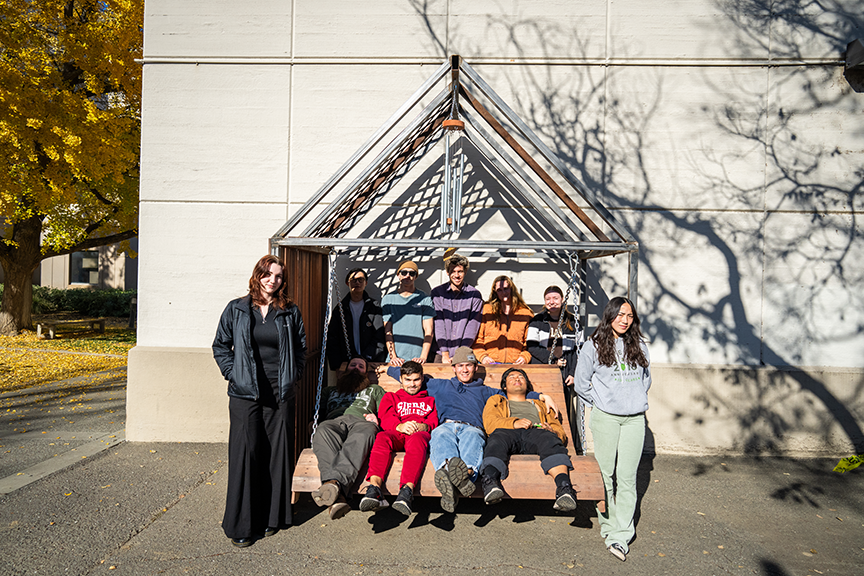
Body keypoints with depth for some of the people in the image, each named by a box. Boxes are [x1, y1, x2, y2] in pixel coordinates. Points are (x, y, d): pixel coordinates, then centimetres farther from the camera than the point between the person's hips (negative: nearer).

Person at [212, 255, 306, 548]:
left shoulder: (290, 312, 7)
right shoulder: (236, 309, 4)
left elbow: (301, 348, 13)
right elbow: (220, 346, 9)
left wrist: (293, 377, 3)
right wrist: (233, 374, -2)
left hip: (281, 395, 2)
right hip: (245, 394, -1)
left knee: (277, 454, 7)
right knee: (244, 454, -2)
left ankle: (271, 517, 21)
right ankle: (240, 525, 10)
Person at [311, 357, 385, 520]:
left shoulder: (374, 389, 41)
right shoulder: (330, 390, 44)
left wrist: (377, 419, 3)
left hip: (362, 421, -1)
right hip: (333, 420, 1)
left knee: (364, 435, -43)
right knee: (323, 433, -41)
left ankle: (335, 483, -66)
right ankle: (337, 498, -60)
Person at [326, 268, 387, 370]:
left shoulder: (375, 308, 6)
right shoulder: (340, 309, 11)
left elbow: (379, 337, -2)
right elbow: (332, 338, 8)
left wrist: (365, 357, -13)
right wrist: (336, 365, -2)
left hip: (371, 362, -1)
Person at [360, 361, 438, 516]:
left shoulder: (429, 400, 36)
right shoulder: (391, 397, 34)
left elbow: (434, 421, 18)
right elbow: (385, 418, 14)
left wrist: (425, 426, -9)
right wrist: (399, 426, -11)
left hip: (420, 434, -1)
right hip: (396, 433, 1)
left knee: (417, 439, -40)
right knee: (382, 437, -37)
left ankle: (407, 490, -60)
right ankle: (374, 487, -55)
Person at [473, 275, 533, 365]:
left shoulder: (526, 314, 15)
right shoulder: (486, 310, 12)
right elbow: (477, 339, 11)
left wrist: (525, 357, 1)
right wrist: (482, 356, -5)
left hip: (515, 364, 1)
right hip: (491, 363, -1)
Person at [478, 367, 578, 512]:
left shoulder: (540, 405, 43)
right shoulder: (495, 401, 37)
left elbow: (559, 429, 28)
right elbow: (489, 423, 13)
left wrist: (552, 430, 0)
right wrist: (514, 422, -8)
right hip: (507, 431, -1)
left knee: (550, 440, -37)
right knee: (497, 440, -40)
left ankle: (564, 488, -59)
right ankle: (489, 481, -64)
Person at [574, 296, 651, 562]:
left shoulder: (639, 346, 11)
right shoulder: (593, 346, 0)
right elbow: (581, 383, 5)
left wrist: (636, 399, 14)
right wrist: (602, 401, 5)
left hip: (635, 418, 2)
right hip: (606, 417, -2)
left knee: (627, 477, -1)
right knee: (605, 475, 3)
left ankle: (621, 536, 3)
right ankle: (608, 526, 17)